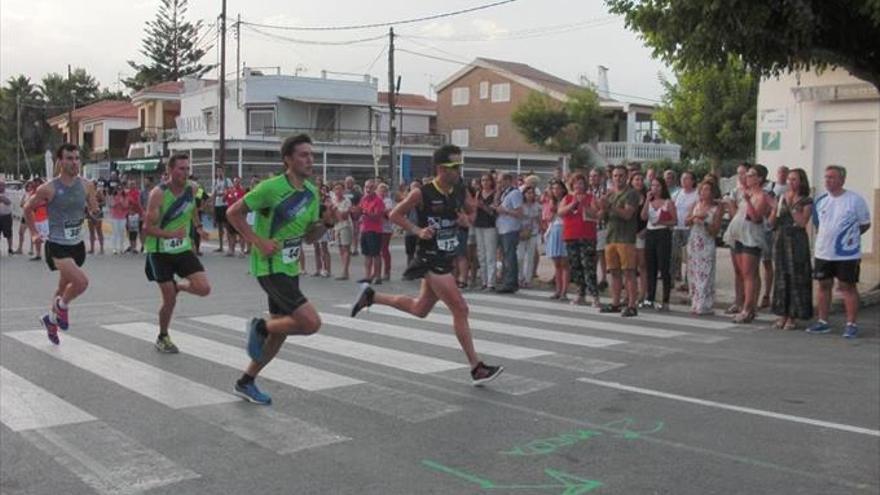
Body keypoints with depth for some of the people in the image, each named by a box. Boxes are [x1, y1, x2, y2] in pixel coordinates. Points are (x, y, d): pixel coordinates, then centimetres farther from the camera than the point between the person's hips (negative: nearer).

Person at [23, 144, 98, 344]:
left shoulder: (86, 186, -1)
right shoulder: (48, 189, -13)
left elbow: (95, 211, 13)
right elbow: (28, 208, 4)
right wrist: (34, 232, 5)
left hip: (77, 245, 5)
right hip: (57, 246, -5)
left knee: (64, 286, 19)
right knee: (81, 281, -23)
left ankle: (51, 320, 43)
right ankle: (62, 306, 7)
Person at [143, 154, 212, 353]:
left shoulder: (193, 188, -4)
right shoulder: (158, 193, -20)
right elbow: (147, 227, -20)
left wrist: (198, 226, 15)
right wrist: (171, 234, -34)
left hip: (184, 248, 4)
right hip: (160, 252, -4)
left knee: (204, 289, -11)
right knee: (170, 300, -2)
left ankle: (179, 285, 22)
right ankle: (162, 338, 23)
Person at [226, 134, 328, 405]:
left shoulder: (312, 193, 6)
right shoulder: (271, 187, -17)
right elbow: (233, 213, -11)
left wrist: (319, 229, -9)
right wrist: (259, 241, -19)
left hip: (290, 268, 8)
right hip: (270, 267, -8)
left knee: (280, 329, 14)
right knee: (311, 322, -18)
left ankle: (245, 382, 29)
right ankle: (260, 327, 7)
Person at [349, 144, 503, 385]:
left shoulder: (458, 192, 3)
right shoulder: (422, 193, -14)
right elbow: (395, 214, -5)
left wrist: (480, 206, -9)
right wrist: (418, 230, -19)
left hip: (447, 259, 8)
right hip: (431, 259, -8)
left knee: (420, 309, 21)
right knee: (460, 309, -11)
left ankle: (371, 296, 37)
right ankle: (477, 368, -5)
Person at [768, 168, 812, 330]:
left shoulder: (806, 201, -1)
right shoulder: (782, 198, 12)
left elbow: (802, 222, -15)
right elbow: (771, 223, 9)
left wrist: (791, 205, -14)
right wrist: (776, 208, -7)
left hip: (797, 242, -5)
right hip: (780, 241, 5)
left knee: (796, 278, -3)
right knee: (781, 277, 6)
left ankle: (793, 317, 2)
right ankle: (782, 315, 13)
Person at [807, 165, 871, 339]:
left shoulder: (855, 200, -8)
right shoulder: (820, 201, 5)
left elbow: (865, 224, 1)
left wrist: (850, 236, -1)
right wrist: (824, 238, 11)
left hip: (847, 254, -5)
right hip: (823, 252, 5)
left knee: (847, 287, 0)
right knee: (824, 285, 11)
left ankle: (851, 324, 7)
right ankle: (822, 321, 21)